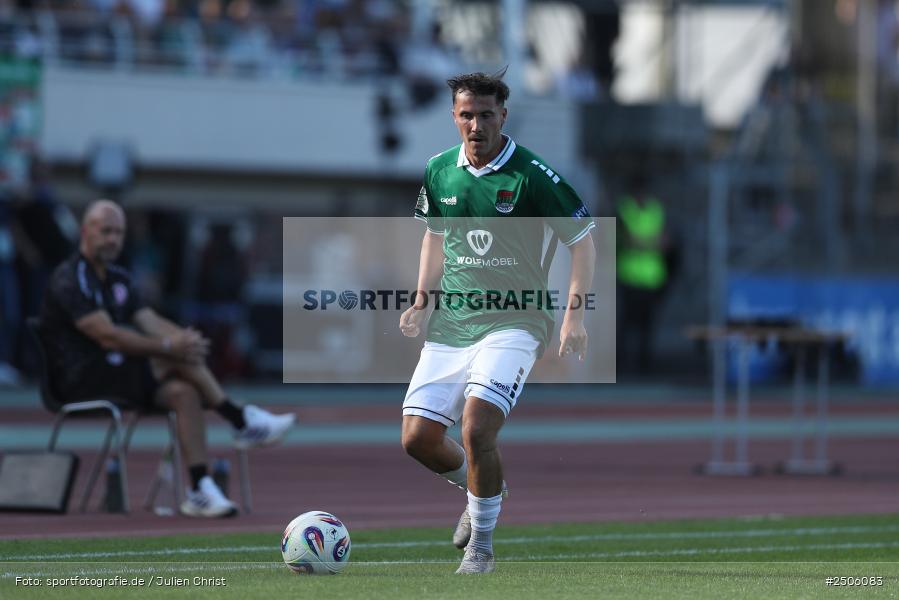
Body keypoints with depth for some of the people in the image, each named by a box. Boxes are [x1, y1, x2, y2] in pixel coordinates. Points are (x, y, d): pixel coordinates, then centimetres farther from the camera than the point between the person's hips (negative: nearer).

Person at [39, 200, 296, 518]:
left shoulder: (118, 279, 19)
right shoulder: (70, 280, -12)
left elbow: (151, 322, 8)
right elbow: (107, 335, -23)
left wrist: (186, 338, -16)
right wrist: (169, 347, -27)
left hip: (117, 375, 9)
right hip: (82, 381, -9)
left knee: (184, 392, -20)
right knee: (180, 359, -25)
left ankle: (201, 492, -27)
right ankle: (243, 422, -19)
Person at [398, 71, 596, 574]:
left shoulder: (532, 175, -10)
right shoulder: (439, 171, 5)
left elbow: (583, 242, -2)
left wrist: (575, 314, -11)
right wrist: (421, 300, 11)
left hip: (513, 323, -5)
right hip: (449, 324, 5)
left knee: (476, 427, -23)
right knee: (418, 437, -1)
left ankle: (482, 544, -4)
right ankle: (481, 490, 32)